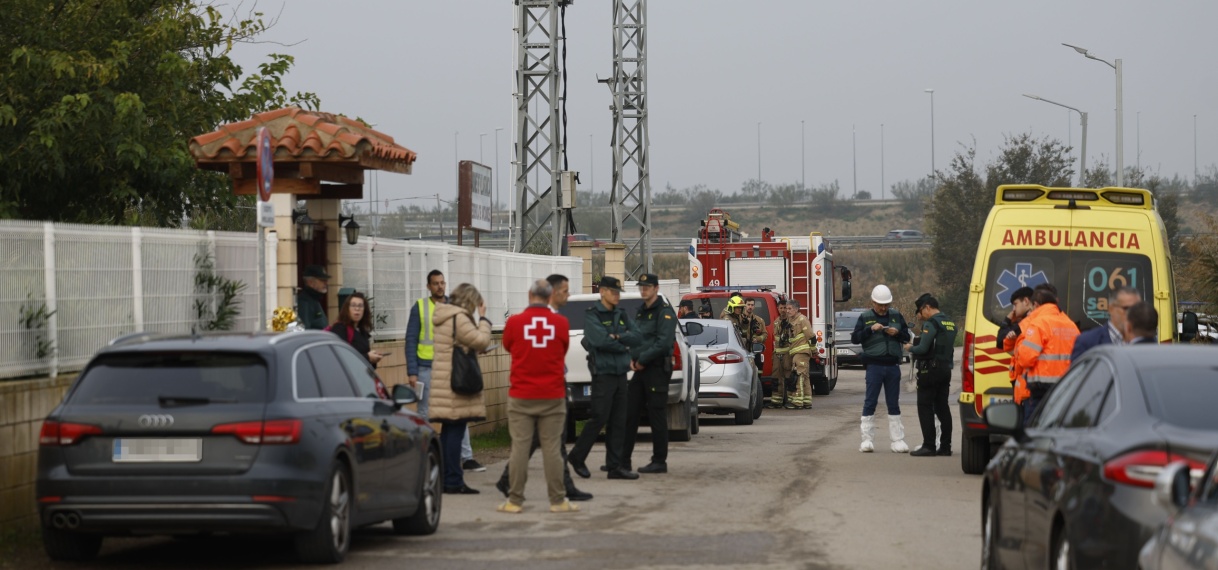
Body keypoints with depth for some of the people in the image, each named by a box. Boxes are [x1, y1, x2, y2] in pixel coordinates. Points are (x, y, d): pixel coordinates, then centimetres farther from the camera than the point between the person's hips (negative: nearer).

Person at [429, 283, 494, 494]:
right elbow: (481, 341, -15)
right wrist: (483, 318, -5)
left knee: (449, 432, 13)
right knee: (455, 432, -8)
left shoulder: (444, 318, 17)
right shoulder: (459, 319, -14)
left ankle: (446, 478, 17)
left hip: (445, 381, 10)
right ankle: (454, 481, -8)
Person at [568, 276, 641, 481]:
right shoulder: (592, 315, -6)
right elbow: (600, 340, -20)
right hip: (603, 373, -7)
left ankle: (615, 466, 6)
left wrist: (616, 337, -13)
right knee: (599, 418, -8)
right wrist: (624, 346, -6)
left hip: (620, 373, 7)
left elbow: (635, 336, 3)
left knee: (618, 422, 4)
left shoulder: (621, 315, 15)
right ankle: (577, 457, 9)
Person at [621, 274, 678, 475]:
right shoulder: (640, 312, 17)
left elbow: (664, 342, -19)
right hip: (640, 369, 8)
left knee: (657, 417, -4)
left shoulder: (664, 312, -9)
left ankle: (660, 462, 2)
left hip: (657, 369, -8)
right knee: (629, 414, 7)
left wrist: (642, 360, -15)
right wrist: (632, 358, 1)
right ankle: (623, 459, 12)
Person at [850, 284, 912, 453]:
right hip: (874, 365, -2)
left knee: (893, 404, 7)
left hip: (893, 365, 3)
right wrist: (870, 329, -15)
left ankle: (898, 440, 9)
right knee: (870, 402, -2)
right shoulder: (865, 317, 3)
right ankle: (867, 440, 1)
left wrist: (897, 333, -7)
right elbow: (855, 338, -2)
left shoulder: (896, 316, 10)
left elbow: (907, 337, 14)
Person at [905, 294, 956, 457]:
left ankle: (929, 446, -6)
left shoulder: (931, 323, -14)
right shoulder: (950, 324, 14)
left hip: (930, 370, -9)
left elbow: (923, 348, -21)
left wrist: (910, 348, -1)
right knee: (942, 407, 11)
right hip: (946, 369, 9)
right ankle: (945, 446, 12)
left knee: (925, 408, -4)